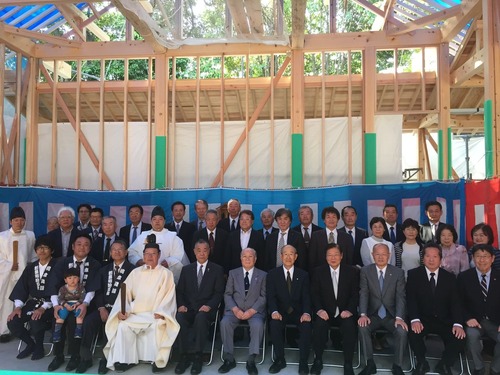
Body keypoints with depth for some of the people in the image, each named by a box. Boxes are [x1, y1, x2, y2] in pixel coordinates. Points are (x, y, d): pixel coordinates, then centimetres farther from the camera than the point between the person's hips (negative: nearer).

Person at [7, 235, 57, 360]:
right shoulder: (30, 267, 11)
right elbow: (21, 287, 8)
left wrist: (44, 308, -25)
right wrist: (18, 306, -7)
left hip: (49, 304, -6)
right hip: (33, 302, 6)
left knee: (35, 321, -32)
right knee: (12, 322, -13)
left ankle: (39, 347, -1)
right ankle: (30, 344, 14)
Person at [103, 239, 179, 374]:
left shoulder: (166, 273, 5)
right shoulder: (135, 273, 15)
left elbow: (168, 296, -4)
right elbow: (125, 293, 6)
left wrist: (160, 313, -19)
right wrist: (122, 310, -11)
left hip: (156, 314, -3)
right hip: (136, 314, 3)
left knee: (158, 326, -32)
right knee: (123, 326, -23)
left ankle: (159, 360, -17)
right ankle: (124, 360, -12)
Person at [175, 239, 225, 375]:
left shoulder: (217, 270, 8)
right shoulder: (186, 269, 16)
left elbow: (219, 293, 1)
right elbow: (180, 291, 12)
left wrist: (209, 306, -16)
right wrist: (181, 305, -7)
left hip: (206, 309, -2)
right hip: (188, 308, 3)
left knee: (200, 317, -36)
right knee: (179, 317, -31)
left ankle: (198, 357, -24)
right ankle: (184, 357, -19)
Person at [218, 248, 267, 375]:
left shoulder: (262, 275, 8)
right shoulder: (233, 273, 11)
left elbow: (263, 296, 1)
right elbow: (227, 294, 6)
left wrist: (252, 310, -14)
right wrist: (235, 309, -12)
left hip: (255, 310, -1)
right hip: (235, 309, 1)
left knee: (258, 325, -33)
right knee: (225, 322, -29)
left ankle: (251, 360, -21)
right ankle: (229, 359, -15)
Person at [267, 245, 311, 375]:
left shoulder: (303, 275, 8)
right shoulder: (272, 274, 5)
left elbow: (306, 297, 1)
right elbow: (271, 296, -3)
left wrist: (306, 313, -19)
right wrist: (274, 311, -23)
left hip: (298, 312, 1)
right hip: (280, 311, 0)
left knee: (306, 325, -29)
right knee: (274, 324, -31)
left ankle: (303, 362, -11)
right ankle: (280, 360, -11)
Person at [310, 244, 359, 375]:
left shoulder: (352, 271, 4)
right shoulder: (318, 271, 4)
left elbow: (355, 294, 0)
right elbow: (314, 293, 1)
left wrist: (349, 310, -15)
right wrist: (319, 309, -16)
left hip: (345, 313, 0)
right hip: (325, 312, 0)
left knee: (350, 326, -31)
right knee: (319, 324, -30)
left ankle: (348, 364, -14)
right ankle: (318, 360, -10)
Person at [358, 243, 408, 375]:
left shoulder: (398, 272, -1)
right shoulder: (365, 271, 0)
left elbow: (400, 297, -7)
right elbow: (363, 294, -7)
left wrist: (399, 317, -22)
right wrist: (363, 314, -23)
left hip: (391, 315, 0)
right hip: (373, 314, 0)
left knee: (402, 331, -28)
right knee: (362, 327, -29)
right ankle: (370, 364, -12)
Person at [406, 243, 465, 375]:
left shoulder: (450, 277, 7)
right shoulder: (413, 274, -1)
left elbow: (455, 302, -1)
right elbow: (411, 299, -9)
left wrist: (458, 324, -18)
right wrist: (415, 319, -26)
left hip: (445, 320, 2)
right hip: (422, 319, -2)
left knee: (460, 337, -24)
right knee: (413, 333, -31)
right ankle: (422, 363, -2)